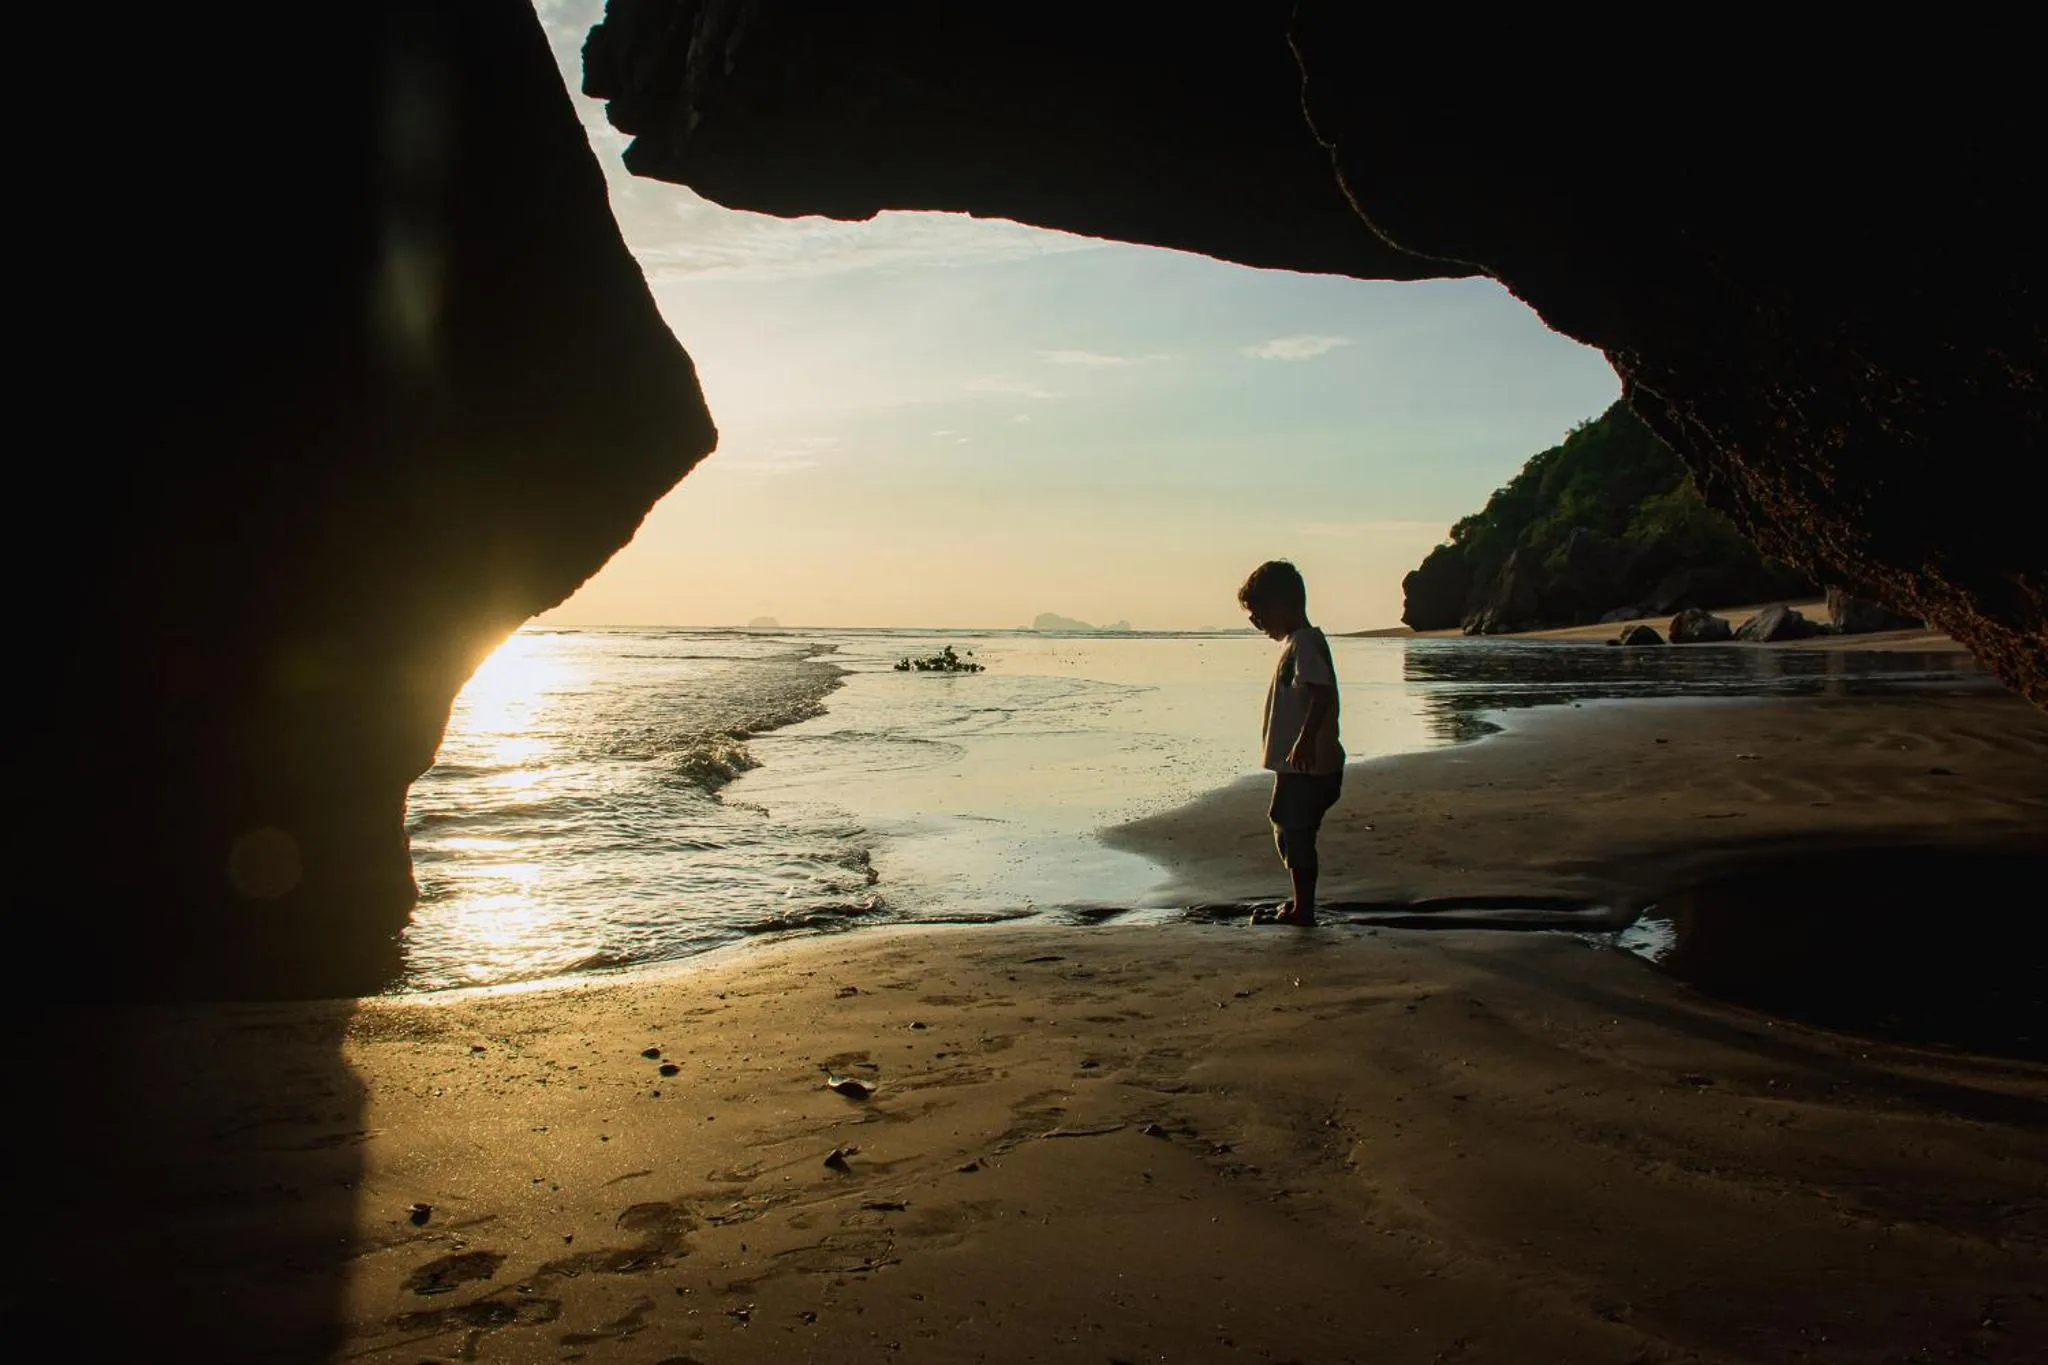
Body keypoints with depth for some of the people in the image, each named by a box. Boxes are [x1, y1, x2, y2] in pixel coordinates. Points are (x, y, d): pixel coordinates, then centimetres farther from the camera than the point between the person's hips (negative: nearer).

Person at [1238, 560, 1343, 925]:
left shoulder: (1305, 642, -15)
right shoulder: (1297, 642, 18)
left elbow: (1321, 691, -28)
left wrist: (1306, 740, -37)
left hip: (1306, 764, -11)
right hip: (1298, 765, 11)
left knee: (1296, 834, -6)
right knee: (1288, 832, 18)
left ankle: (1302, 910, 1)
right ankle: (1300, 902, 29)